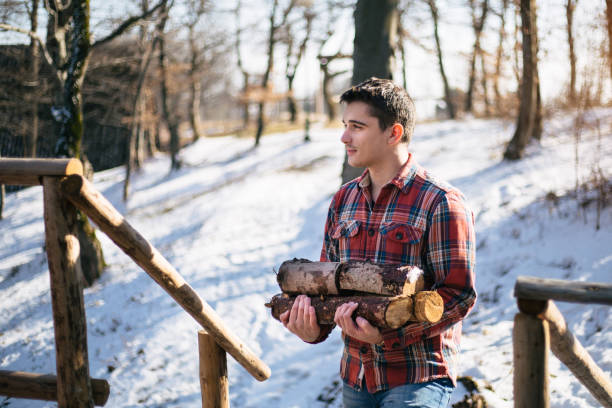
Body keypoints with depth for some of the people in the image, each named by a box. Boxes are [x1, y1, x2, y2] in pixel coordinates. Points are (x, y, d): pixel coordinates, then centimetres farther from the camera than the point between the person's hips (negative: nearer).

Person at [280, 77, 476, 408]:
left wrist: (386, 333, -26)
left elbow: (459, 294, -16)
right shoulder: (343, 200, 10)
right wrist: (313, 328, -6)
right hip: (355, 377, 7)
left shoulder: (439, 203, -11)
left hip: (417, 378, -6)